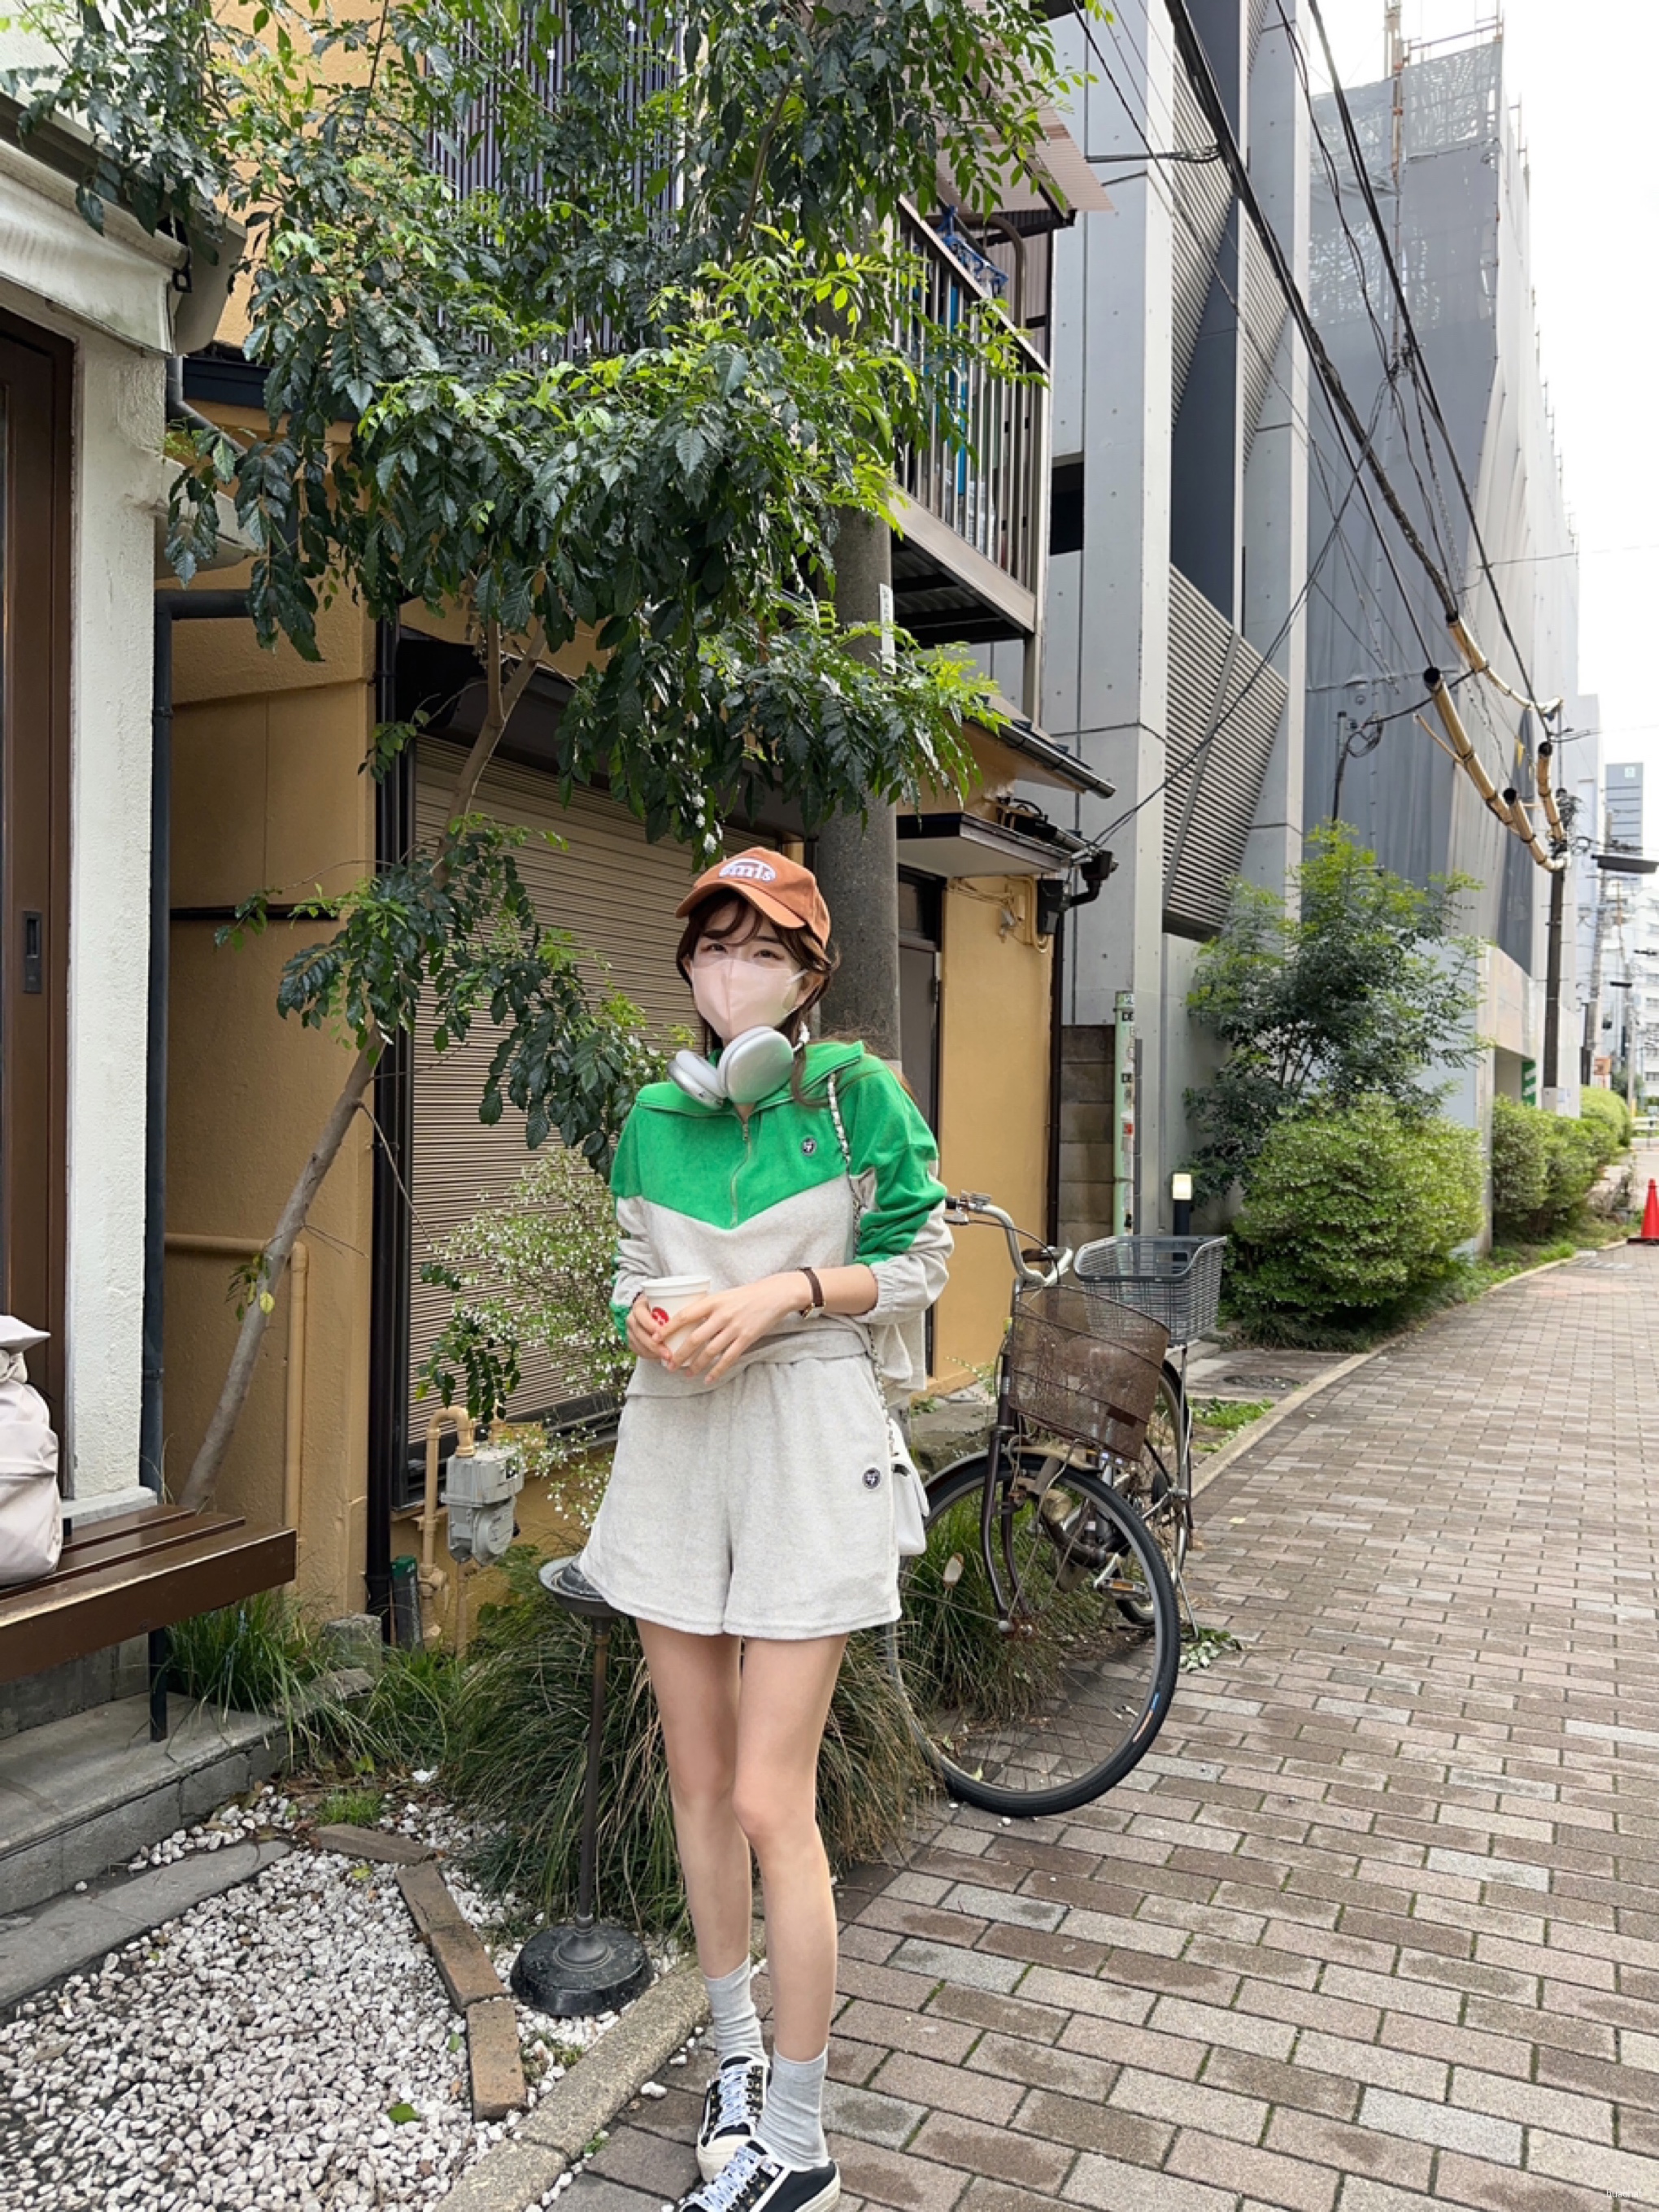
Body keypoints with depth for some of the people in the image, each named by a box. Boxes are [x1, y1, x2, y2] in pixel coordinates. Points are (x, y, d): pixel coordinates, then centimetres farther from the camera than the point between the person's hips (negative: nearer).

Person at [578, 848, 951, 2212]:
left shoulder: (859, 1095, -5)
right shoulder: (656, 1117, 8)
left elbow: (917, 1263, -1)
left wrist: (787, 1293, -16)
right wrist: (647, 1318, -7)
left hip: (807, 1435, -5)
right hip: (678, 1434, 5)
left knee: (772, 1803, -4)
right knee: (699, 1781, 14)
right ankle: (738, 2046, 36)